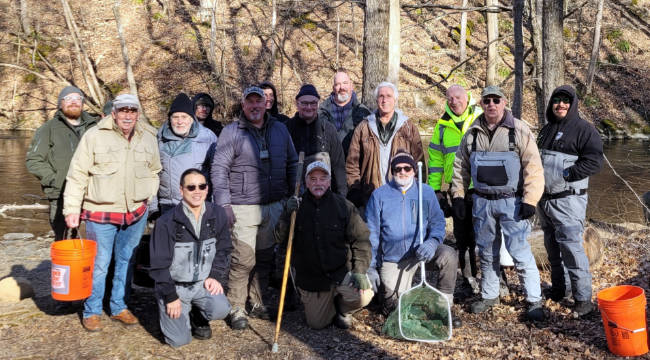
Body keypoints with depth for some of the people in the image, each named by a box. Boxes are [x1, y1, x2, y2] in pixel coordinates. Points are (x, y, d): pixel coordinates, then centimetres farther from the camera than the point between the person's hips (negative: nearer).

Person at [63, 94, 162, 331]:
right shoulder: (94, 136, -8)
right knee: (99, 263, 2)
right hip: (101, 213, -4)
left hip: (136, 213, 4)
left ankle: (119, 307, 29)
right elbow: (77, 175, -6)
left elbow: (154, 172, 19)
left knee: (126, 261, 14)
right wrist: (71, 209, -8)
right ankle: (91, 311, 19)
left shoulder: (149, 138, 5)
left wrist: (149, 198, 10)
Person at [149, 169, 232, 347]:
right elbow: (159, 264, -10)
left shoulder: (218, 214, -4)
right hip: (173, 284, -3)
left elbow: (224, 250, 7)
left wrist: (216, 276, -6)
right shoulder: (166, 222, -15)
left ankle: (198, 317, 10)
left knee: (220, 310, -26)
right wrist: (171, 297, -11)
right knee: (179, 340, -11)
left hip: (203, 282, 3)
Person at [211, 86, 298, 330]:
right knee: (243, 259, -8)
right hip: (243, 208, -4)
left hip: (274, 206, 4)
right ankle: (236, 308, 5)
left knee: (265, 257, 12)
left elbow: (292, 164, 17)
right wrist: (224, 203, -10)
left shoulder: (280, 129, 11)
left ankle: (257, 302, 26)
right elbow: (219, 169, -4)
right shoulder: (231, 132, -1)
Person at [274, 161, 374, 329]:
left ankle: (343, 310, 10)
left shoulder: (343, 206, -5)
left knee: (363, 295, -27)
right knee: (316, 324, 4)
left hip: (341, 271, -1)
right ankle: (330, 302, 39)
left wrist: (360, 271, -16)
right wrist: (288, 214, -22)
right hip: (310, 276, 2)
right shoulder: (298, 206, -1)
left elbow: (360, 240, -6)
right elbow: (279, 238, -5)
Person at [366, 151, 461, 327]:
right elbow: (371, 233, 1)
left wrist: (432, 242, -22)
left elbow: (437, 222, 1)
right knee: (397, 308, -8)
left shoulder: (426, 191, 4)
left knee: (448, 254, -28)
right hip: (392, 259, -1)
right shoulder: (379, 195, 0)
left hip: (421, 251, 1)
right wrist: (371, 268, -4)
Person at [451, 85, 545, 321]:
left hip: (511, 201, -4)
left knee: (520, 252, -6)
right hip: (482, 202, 4)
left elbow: (533, 167, -9)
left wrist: (529, 201, -13)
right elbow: (461, 166, 15)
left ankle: (534, 301, 6)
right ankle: (489, 295, 29)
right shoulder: (472, 133, 7)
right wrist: (458, 195, 9)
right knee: (486, 252, 14)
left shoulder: (519, 130, -6)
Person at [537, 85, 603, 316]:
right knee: (553, 249, 16)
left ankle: (583, 298, -5)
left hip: (568, 200, -8)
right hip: (544, 199, 8)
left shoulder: (584, 130, -7)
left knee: (571, 247, -13)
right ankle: (560, 290, 29)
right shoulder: (546, 130, 16)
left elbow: (594, 162, -17)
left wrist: (566, 175, -20)